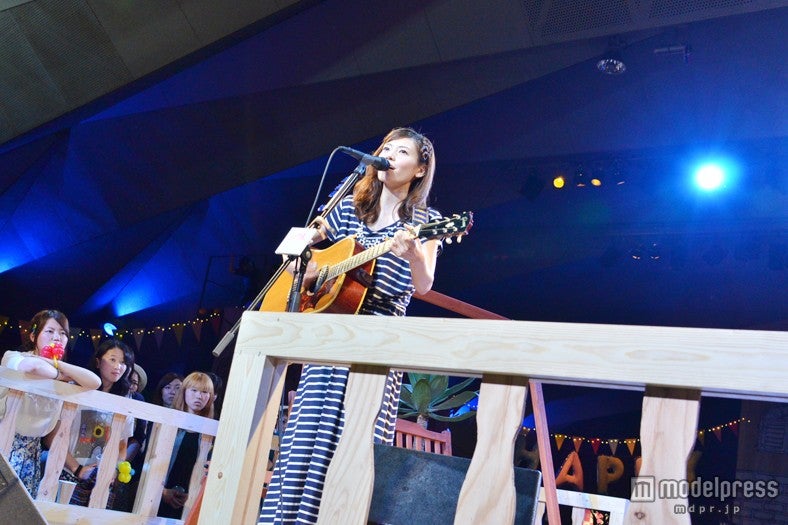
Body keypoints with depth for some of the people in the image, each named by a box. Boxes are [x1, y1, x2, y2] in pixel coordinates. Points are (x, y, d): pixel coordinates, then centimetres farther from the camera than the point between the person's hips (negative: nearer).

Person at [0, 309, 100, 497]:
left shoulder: (63, 374, 7)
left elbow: (95, 382, -13)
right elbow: (35, 366, -31)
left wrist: (56, 363, -15)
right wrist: (59, 375, -11)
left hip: (32, 447, 5)